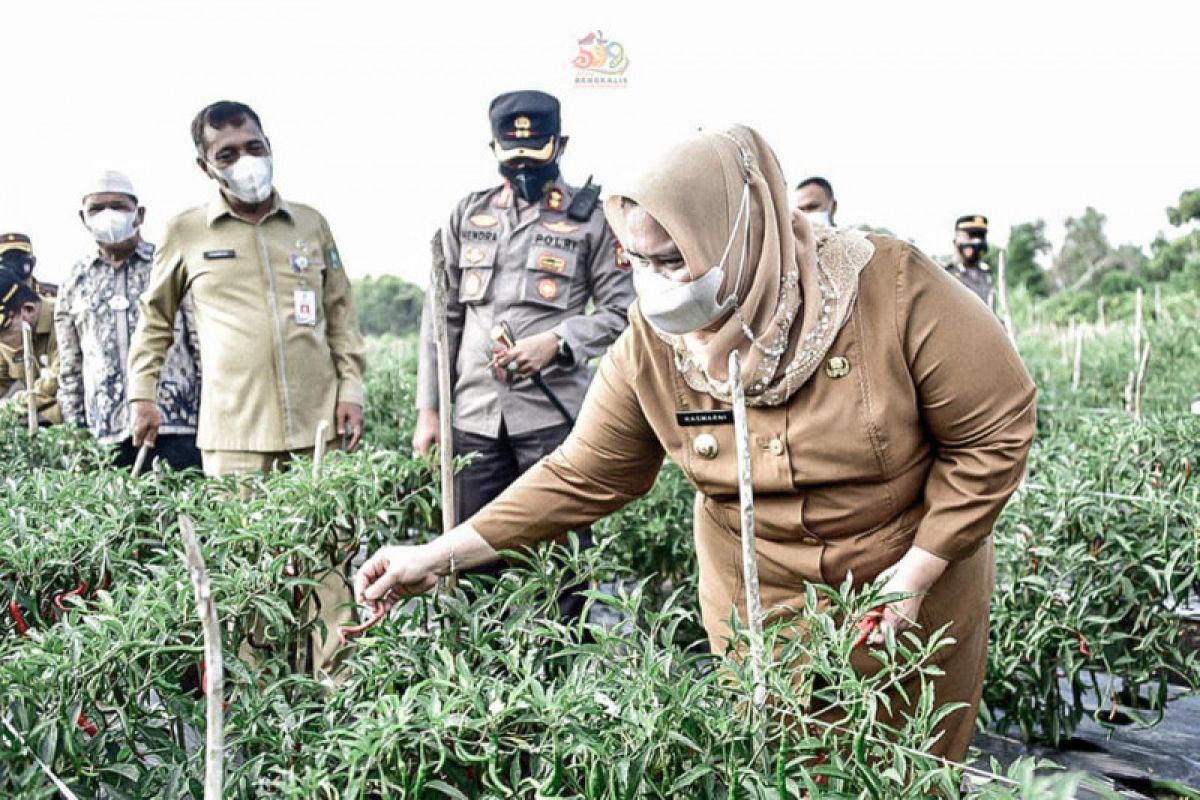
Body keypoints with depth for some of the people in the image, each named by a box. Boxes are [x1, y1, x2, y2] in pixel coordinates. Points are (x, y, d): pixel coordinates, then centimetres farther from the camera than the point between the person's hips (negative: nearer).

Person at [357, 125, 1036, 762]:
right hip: (757, 610, 2)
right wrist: (439, 557, -13)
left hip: (914, 593, -1)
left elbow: (998, 432, -16)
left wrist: (914, 575, -19)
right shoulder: (651, 344, -15)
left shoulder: (890, 290, -25)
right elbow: (584, 477, -8)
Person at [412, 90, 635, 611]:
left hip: (555, 415, -3)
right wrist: (428, 410, 10)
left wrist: (557, 342, -15)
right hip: (475, 417, 4)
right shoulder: (468, 215, 13)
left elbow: (622, 310, 2)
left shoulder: (590, 217, 3)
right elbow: (442, 317, 14)